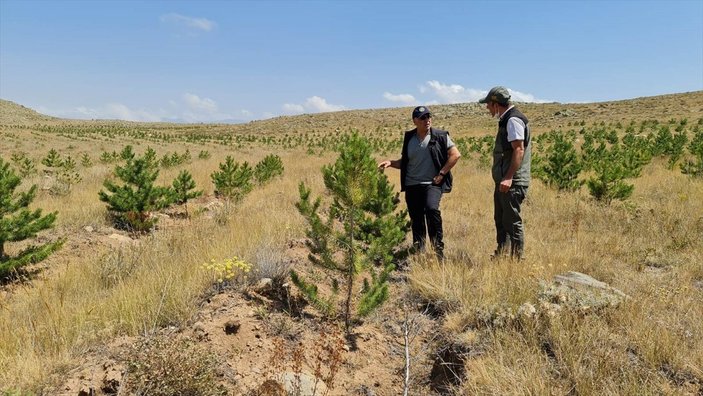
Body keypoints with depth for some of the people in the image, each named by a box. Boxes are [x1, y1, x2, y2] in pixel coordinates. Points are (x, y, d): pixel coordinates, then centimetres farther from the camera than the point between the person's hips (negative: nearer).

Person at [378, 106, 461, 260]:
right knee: (416, 221, 8)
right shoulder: (409, 138, 9)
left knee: (431, 208, -29)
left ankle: (438, 247, -14)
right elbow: (403, 162, 16)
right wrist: (390, 162, -4)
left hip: (432, 184, -4)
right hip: (411, 186, 4)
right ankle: (418, 252, 22)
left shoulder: (440, 136, -1)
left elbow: (455, 154, -3)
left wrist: (441, 174, -9)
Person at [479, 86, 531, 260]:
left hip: (512, 182, -11)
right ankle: (500, 256, 28)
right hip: (504, 180, 11)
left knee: (512, 221, -4)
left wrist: (509, 177, -28)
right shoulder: (506, 120, 17)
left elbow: (519, 150, -22)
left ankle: (517, 259, 4)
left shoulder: (513, 120, -13)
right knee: (500, 220, 17)